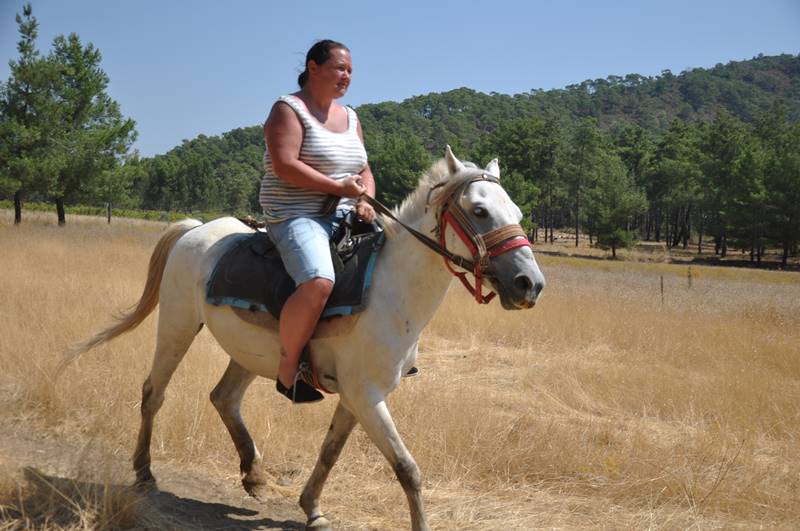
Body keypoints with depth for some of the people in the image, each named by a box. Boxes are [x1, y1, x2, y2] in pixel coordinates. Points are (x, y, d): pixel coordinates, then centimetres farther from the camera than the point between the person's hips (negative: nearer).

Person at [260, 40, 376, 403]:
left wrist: (366, 199, -3)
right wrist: (340, 187, -18)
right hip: (297, 216, -8)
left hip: (345, 217, 8)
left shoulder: (350, 117, 19)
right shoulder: (289, 110, -5)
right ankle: (287, 371, -18)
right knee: (319, 283, -34)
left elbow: (363, 170, 19)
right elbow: (285, 166, -18)